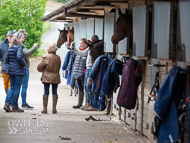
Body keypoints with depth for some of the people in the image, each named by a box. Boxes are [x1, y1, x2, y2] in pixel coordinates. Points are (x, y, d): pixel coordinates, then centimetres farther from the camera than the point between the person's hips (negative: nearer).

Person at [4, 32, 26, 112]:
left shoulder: (10, 48, 11)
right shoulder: (19, 47, -13)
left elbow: (7, 60, 12)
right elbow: (19, 57, -28)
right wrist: (24, 65, -14)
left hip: (11, 70, 7)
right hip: (19, 71, -7)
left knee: (12, 87, 14)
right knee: (17, 88, 1)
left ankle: (7, 103, 3)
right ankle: (15, 106, 7)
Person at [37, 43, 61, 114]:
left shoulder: (46, 57, -10)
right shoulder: (58, 58, 1)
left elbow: (39, 67, -8)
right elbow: (58, 68, 9)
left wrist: (43, 70, 12)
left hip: (47, 77, -3)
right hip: (55, 77, 3)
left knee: (46, 92, 2)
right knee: (54, 93, 7)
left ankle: (45, 109, 3)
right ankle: (54, 109, 8)